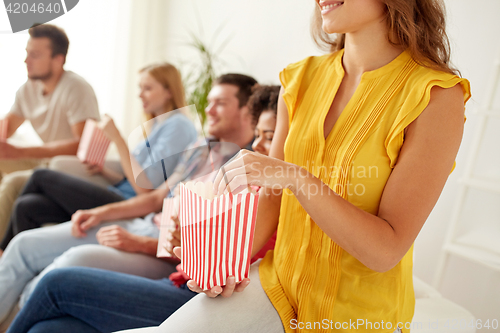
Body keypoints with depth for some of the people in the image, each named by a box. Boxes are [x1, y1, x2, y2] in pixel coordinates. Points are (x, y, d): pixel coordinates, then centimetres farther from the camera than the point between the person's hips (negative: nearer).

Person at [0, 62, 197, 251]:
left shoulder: (178, 126, -11)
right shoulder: (158, 126, 18)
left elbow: (146, 189, -19)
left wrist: (117, 139, -18)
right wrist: (104, 171, 3)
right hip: (118, 198, 9)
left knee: (41, 177, 0)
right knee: (26, 206, -1)